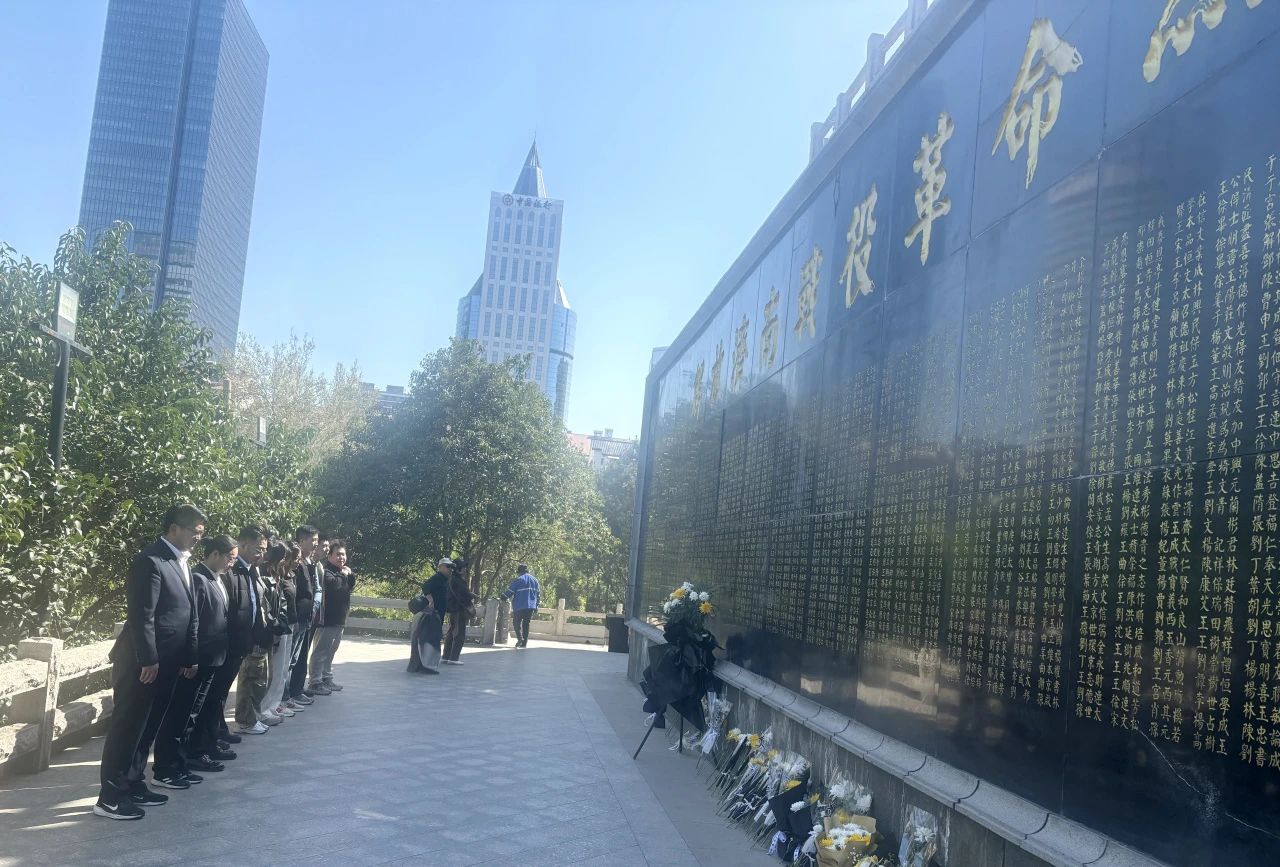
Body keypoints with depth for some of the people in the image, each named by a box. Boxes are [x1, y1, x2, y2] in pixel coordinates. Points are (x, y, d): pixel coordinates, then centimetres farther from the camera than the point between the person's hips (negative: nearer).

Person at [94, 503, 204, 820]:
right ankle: (110, 797, 7)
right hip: (142, 663, -9)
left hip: (167, 664, 9)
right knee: (127, 727, -1)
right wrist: (148, 661, -20)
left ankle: (133, 785, 26)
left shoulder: (181, 563, 13)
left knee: (147, 728, 16)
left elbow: (190, 615, 15)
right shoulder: (151, 561, -16)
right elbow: (141, 616, -20)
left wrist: (191, 657, 13)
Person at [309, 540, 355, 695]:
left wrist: (350, 575, -3)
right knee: (321, 651, -6)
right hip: (327, 618, -10)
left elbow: (351, 587, 14)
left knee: (331, 651, 16)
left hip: (339, 618, 10)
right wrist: (343, 575, -13)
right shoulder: (326, 570, -14)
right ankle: (316, 682, -3)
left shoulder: (344, 570, 15)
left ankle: (327, 679, 25)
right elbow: (333, 583, -31)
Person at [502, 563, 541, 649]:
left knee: (516, 622, 7)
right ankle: (524, 643, 8)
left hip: (519, 606, -5)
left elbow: (509, 592, -7)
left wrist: (502, 597, 8)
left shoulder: (518, 580, -6)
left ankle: (520, 638, -13)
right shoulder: (535, 580, 12)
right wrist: (536, 607, 19)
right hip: (531, 607, 5)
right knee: (526, 624, 12)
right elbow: (538, 594, 15)